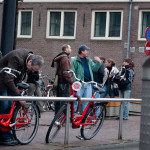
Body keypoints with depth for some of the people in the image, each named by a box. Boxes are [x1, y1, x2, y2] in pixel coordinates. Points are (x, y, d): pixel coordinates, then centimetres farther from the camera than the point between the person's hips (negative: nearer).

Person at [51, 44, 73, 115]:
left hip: (59, 81, 10)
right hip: (64, 82, -10)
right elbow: (66, 72, -19)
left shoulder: (59, 58, 20)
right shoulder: (65, 58, -13)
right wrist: (71, 81, -15)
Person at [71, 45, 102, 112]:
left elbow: (94, 68, 17)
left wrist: (98, 62, 1)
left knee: (87, 101, 7)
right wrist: (74, 82, -15)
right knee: (76, 100, -5)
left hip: (88, 84, 6)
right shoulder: (74, 60, -3)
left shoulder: (89, 60, 17)